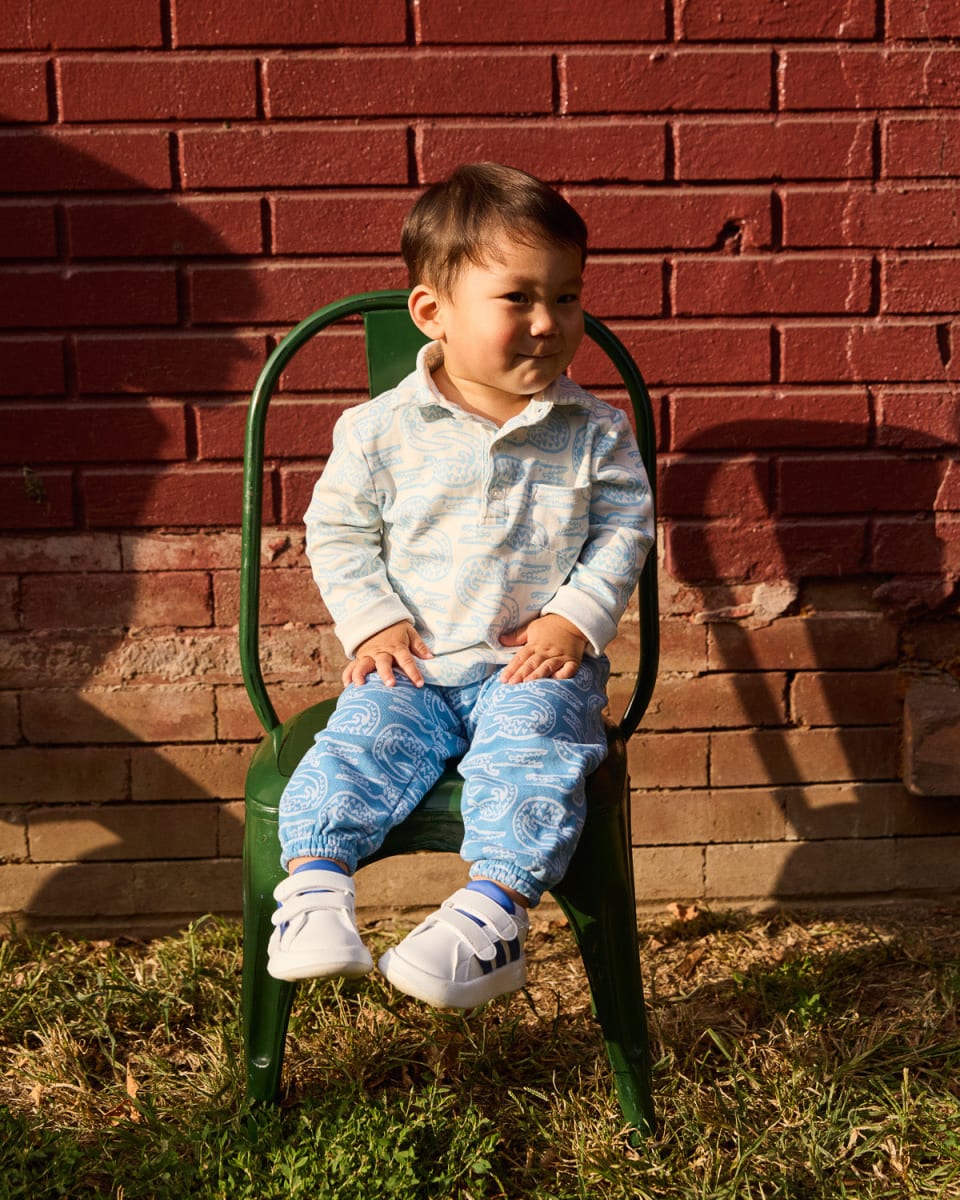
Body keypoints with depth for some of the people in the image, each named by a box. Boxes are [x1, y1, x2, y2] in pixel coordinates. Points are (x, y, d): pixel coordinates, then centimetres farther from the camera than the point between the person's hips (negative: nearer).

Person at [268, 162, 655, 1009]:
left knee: (534, 750, -27)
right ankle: (315, 885, -23)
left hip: (537, 663, -1)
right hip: (412, 665, 1)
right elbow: (337, 532, 6)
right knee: (358, 743, -21)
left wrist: (576, 619, -9)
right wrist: (373, 623, -6)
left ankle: (494, 909, -30)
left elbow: (625, 528, 4)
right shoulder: (382, 428, -1)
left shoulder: (595, 431, 2)